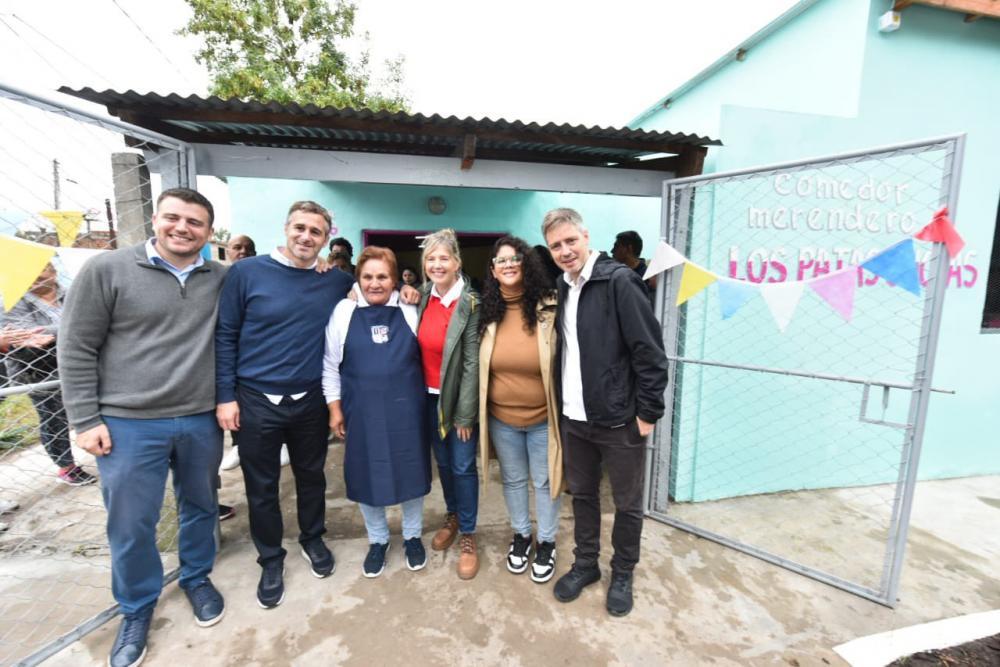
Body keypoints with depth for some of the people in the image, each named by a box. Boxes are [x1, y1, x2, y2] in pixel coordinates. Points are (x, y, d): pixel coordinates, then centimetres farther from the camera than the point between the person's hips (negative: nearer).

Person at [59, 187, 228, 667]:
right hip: (129, 424, -2)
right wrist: (85, 420, -6)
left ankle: (197, 578, 43)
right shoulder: (106, 270, -5)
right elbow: (76, 349, -3)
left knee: (200, 507, 18)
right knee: (130, 526, 10)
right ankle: (137, 608, 36)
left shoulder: (223, 279, 1)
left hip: (202, 422, 2)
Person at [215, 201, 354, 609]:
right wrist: (225, 396, -7)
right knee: (261, 486, 12)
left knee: (311, 476, 18)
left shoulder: (336, 282, -1)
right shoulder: (246, 272, -7)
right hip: (256, 401, -2)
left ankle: (312, 539, 42)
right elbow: (224, 336, -5)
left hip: (311, 401, 2)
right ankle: (271, 559, 34)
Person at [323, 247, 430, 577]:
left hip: (406, 409, 0)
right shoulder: (344, 311, -2)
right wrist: (335, 408, 2)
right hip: (362, 411, 0)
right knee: (367, 475, 14)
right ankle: (377, 540, 39)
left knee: (411, 473, 13)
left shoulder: (410, 310, -1)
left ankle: (412, 537, 38)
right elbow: (330, 364, 2)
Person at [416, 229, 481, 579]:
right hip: (429, 396, 5)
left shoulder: (471, 304, -15)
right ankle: (452, 516, 42)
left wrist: (465, 413, -14)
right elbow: (419, 348, 9)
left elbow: (472, 362, -16)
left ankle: (468, 536, 25)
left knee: (463, 467, 6)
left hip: (457, 397, -5)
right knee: (442, 461, 19)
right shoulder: (423, 297, 0)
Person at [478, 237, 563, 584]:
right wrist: (476, 412, 5)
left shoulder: (549, 308, -13)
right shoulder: (487, 312, -4)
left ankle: (546, 542, 38)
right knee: (513, 479, 20)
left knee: (545, 481, 15)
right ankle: (521, 535, 44)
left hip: (543, 417, -2)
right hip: (501, 418, 3)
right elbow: (479, 365, 7)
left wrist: (563, 409, -7)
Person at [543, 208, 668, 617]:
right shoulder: (561, 290, 7)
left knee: (627, 503, 14)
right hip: (574, 419, 6)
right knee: (582, 494, 20)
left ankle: (622, 574, 37)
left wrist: (648, 413, -14)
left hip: (619, 419, -6)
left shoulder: (618, 281, -15)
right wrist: (561, 406, 11)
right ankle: (585, 563, 41)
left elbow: (650, 351, -16)